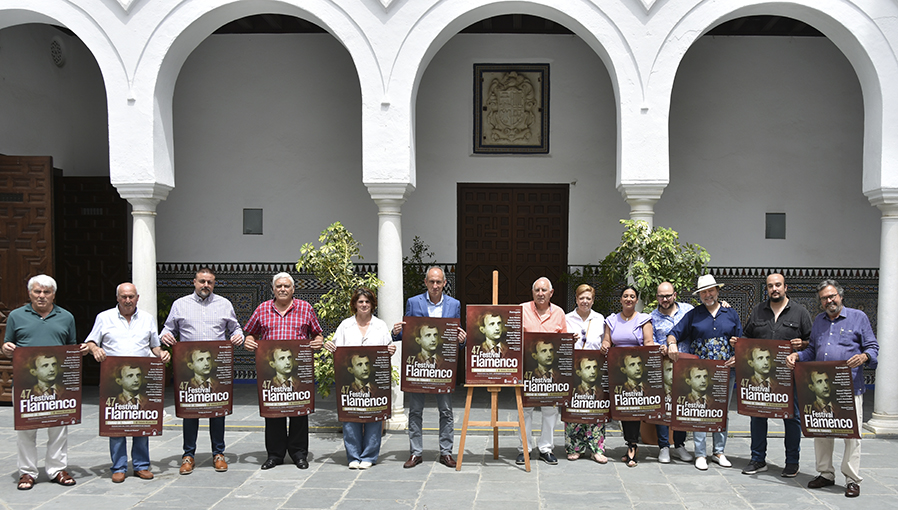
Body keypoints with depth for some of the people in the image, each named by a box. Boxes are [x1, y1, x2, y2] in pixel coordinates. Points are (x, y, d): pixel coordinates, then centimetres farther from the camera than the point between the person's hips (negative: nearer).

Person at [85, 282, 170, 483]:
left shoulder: (148, 318, 16)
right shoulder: (104, 318, 11)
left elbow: (155, 345, 19)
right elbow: (90, 342, 9)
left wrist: (161, 353, -2)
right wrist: (95, 349, -13)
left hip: (142, 378, 1)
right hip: (114, 378, -1)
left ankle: (142, 465, 12)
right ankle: (119, 467, 7)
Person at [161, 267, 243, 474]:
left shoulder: (224, 304, 13)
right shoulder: (180, 304, 11)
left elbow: (235, 328, 17)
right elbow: (169, 328, 15)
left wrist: (238, 336, -4)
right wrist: (165, 335, -7)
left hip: (218, 367, 1)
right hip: (190, 367, 0)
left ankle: (218, 453, 15)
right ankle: (188, 455, 13)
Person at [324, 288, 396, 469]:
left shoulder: (381, 326, 13)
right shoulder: (345, 325, 13)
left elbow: (388, 350, 13)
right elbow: (337, 349, 13)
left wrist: (391, 350, -9)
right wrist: (328, 346, -7)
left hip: (374, 380, 0)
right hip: (350, 379, 0)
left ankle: (368, 457, 10)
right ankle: (353, 456, 10)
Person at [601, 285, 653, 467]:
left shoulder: (643, 319, 6)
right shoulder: (612, 320, 15)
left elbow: (649, 342, -1)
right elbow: (607, 341, 12)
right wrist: (605, 346, -10)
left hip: (637, 369, -3)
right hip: (618, 369, 3)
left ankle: (632, 446, -7)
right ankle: (632, 445, 14)